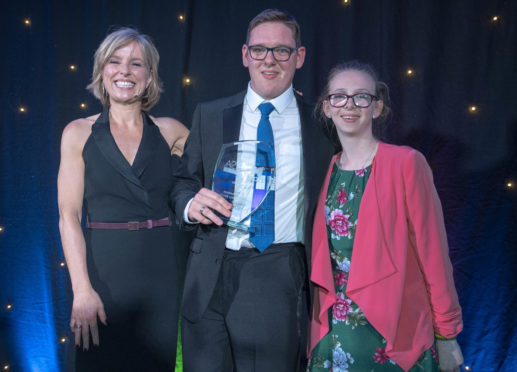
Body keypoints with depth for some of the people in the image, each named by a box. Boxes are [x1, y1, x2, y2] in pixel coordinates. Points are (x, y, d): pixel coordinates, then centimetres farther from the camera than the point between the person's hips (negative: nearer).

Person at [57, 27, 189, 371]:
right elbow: (69, 215, -3)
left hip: (160, 274, 2)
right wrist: (82, 290, -11)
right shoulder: (79, 133, 2)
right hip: (103, 273, -1)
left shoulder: (169, 132, 5)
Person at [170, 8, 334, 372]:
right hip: (213, 276, 2)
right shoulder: (209, 115, 9)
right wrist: (190, 204, -11)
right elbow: (184, 183, 12)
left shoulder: (320, 124, 4)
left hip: (282, 278, -1)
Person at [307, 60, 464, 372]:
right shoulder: (326, 171, 5)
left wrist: (447, 336, -6)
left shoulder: (405, 163, -10)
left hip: (396, 334, -4)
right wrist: (316, 329, 7)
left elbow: (434, 254, -8)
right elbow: (321, 258, 9)